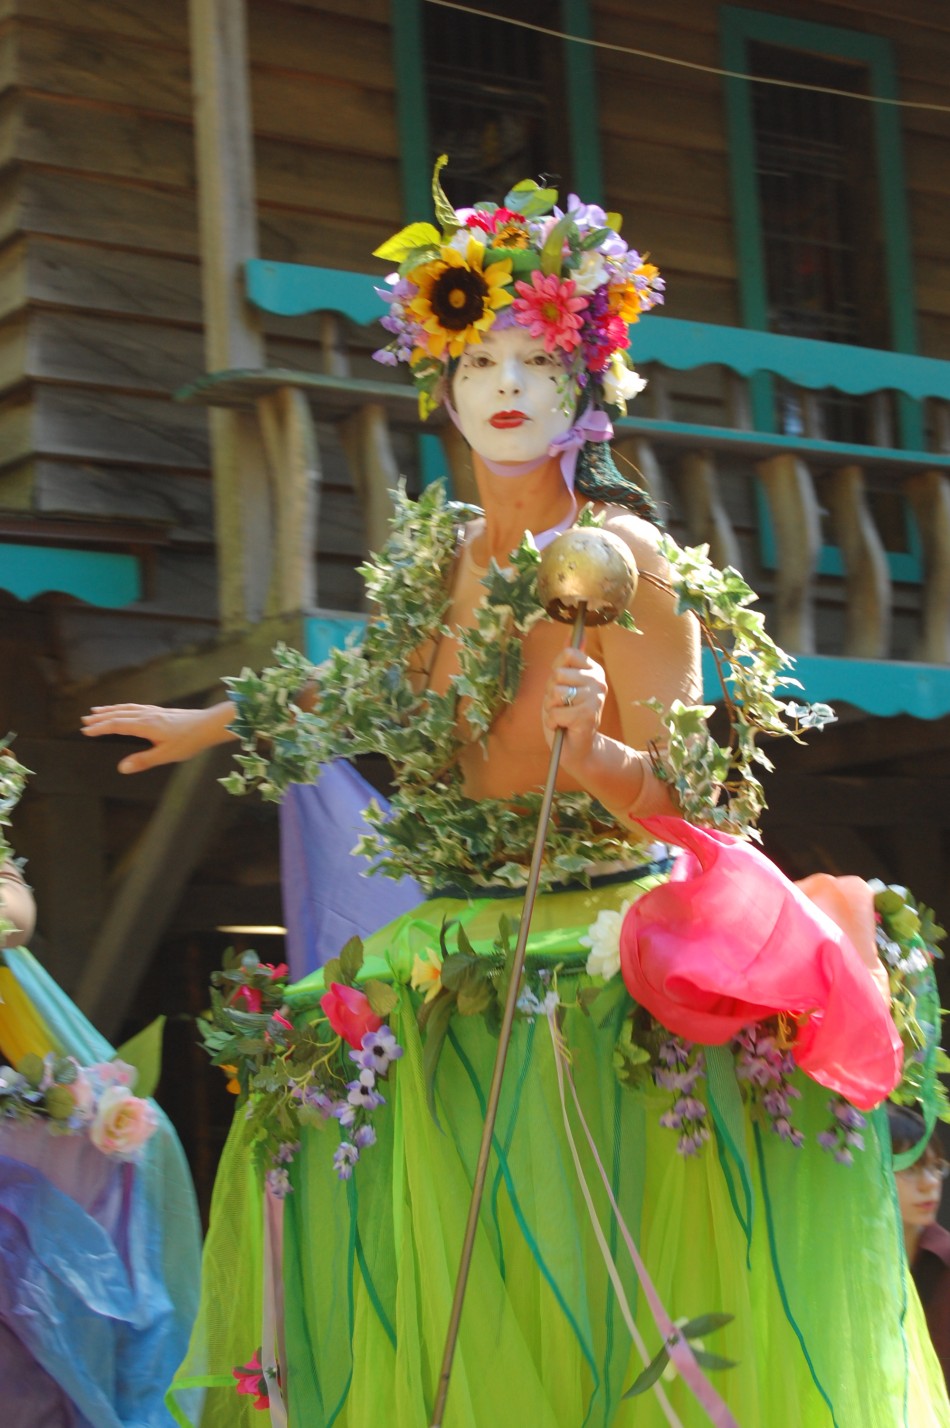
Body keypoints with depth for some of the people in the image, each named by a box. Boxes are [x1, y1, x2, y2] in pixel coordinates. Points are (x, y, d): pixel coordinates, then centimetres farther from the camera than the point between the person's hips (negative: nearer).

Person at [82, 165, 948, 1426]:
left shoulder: (625, 555, -10)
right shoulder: (442, 553, 8)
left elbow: (682, 800, -12)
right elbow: (371, 686, 28)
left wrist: (593, 755, -33)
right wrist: (209, 724, 38)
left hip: (607, 962, -6)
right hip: (462, 958, 6)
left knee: (586, 1299, -12)